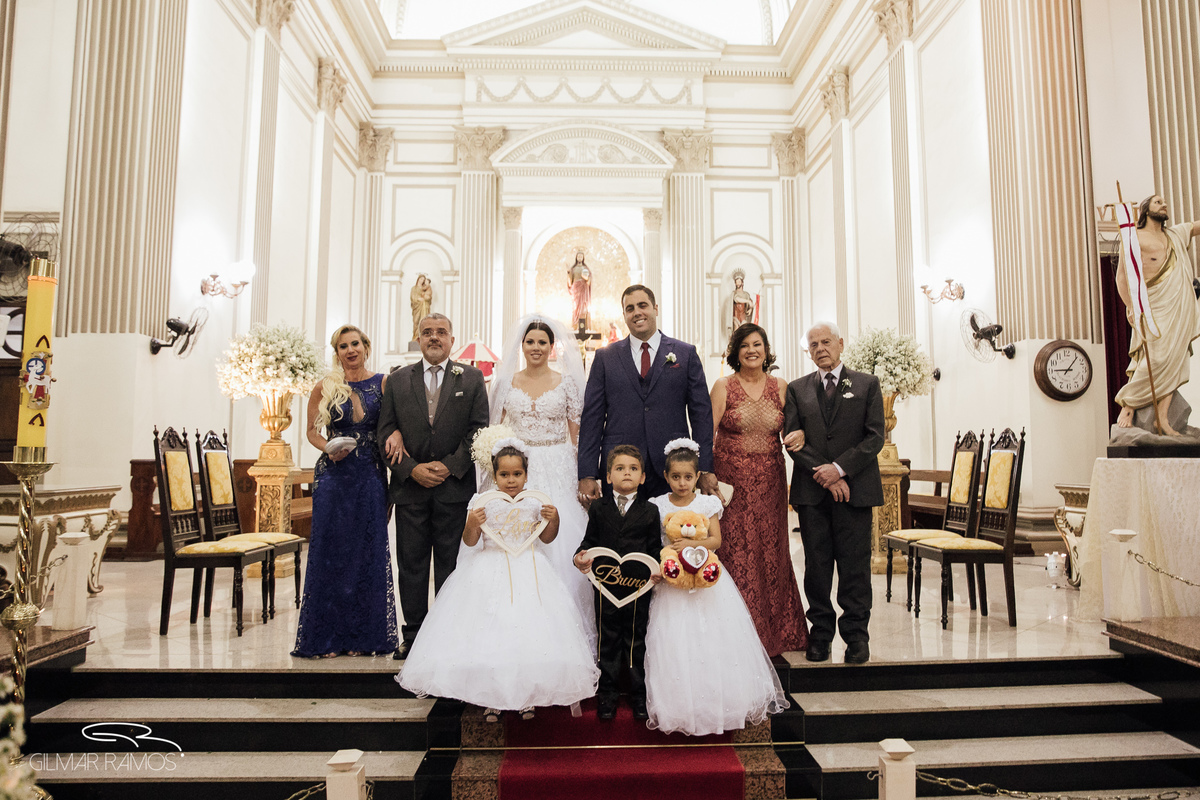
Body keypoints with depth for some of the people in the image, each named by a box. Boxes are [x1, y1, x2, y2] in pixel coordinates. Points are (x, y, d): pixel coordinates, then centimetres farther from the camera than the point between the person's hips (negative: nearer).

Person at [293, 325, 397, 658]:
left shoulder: (382, 384, 4)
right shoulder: (325, 388, 3)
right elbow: (312, 431, 8)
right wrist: (329, 449, -11)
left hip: (371, 477, 1)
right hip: (333, 476, 0)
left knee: (368, 551, 5)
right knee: (330, 550, 2)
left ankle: (363, 636, 17)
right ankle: (327, 636, 15)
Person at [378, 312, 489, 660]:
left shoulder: (471, 378, 5)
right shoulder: (398, 379, 9)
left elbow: (479, 430, -1)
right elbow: (386, 432, 5)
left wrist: (449, 466, -11)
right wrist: (412, 469, -8)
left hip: (455, 485, -2)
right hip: (410, 485, 2)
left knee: (451, 563, 5)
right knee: (411, 564, 8)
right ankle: (413, 635, 21)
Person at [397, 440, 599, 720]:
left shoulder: (534, 503, 1)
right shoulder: (484, 502, -5)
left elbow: (546, 538, 12)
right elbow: (470, 542, -4)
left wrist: (553, 520, -6)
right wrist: (471, 524, -23)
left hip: (528, 575, 2)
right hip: (491, 574, -2)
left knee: (528, 632, 2)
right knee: (490, 634, 0)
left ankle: (526, 695, 21)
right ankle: (492, 697, 18)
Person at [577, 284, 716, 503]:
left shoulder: (686, 354, 8)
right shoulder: (605, 357, 9)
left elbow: (701, 413, 5)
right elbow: (592, 418, 5)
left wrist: (705, 469, -1)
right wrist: (587, 475, -2)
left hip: (672, 470, 0)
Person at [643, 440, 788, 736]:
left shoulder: (707, 503, 0)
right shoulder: (659, 506, 0)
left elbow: (716, 539, -6)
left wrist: (692, 544, -21)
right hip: (673, 579, 0)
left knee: (714, 641, 1)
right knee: (676, 643, -2)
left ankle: (720, 701, 14)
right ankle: (681, 705, 10)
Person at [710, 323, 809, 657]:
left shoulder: (780, 387, 7)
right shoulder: (723, 386, 0)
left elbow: (790, 428, 15)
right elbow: (708, 434, -3)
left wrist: (800, 433, -8)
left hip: (769, 482, 3)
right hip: (732, 480, -3)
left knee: (771, 551, 9)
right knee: (736, 553, -1)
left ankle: (775, 632, 26)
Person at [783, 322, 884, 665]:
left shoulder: (867, 384, 7)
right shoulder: (797, 389, 10)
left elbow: (875, 437, -1)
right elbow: (793, 440, 2)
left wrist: (840, 469, -12)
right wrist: (824, 475, -9)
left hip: (854, 488, -1)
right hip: (811, 491, 1)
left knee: (855, 564, 2)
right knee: (816, 565, 6)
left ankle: (856, 635, 15)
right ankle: (820, 632, 18)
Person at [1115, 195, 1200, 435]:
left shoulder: (1178, 234, 20)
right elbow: (1122, 274, -4)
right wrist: (1132, 306, -13)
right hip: (1154, 310, -6)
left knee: (1173, 363, -2)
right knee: (1155, 361, -16)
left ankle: (1162, 418, -3)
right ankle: (1127, 407, -3)